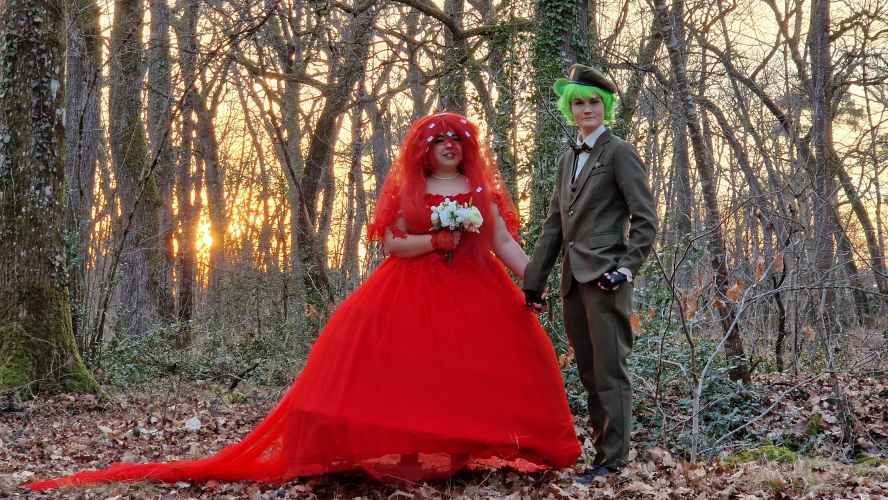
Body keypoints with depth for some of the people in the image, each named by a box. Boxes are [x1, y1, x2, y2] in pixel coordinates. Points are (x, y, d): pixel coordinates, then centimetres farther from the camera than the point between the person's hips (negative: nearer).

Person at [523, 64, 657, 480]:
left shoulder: (619, 153, -1)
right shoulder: (568, 161, 20)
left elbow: (645, 219, -6)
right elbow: (554, 225, 20)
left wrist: (626, 269, -15)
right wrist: (535, 279, 16)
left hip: (604, 276, -7)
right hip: (574, 280, 7)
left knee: (609, 370, -6)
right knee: (589, 372, 9)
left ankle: (612, 459, -2)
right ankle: (601, 447, 16)